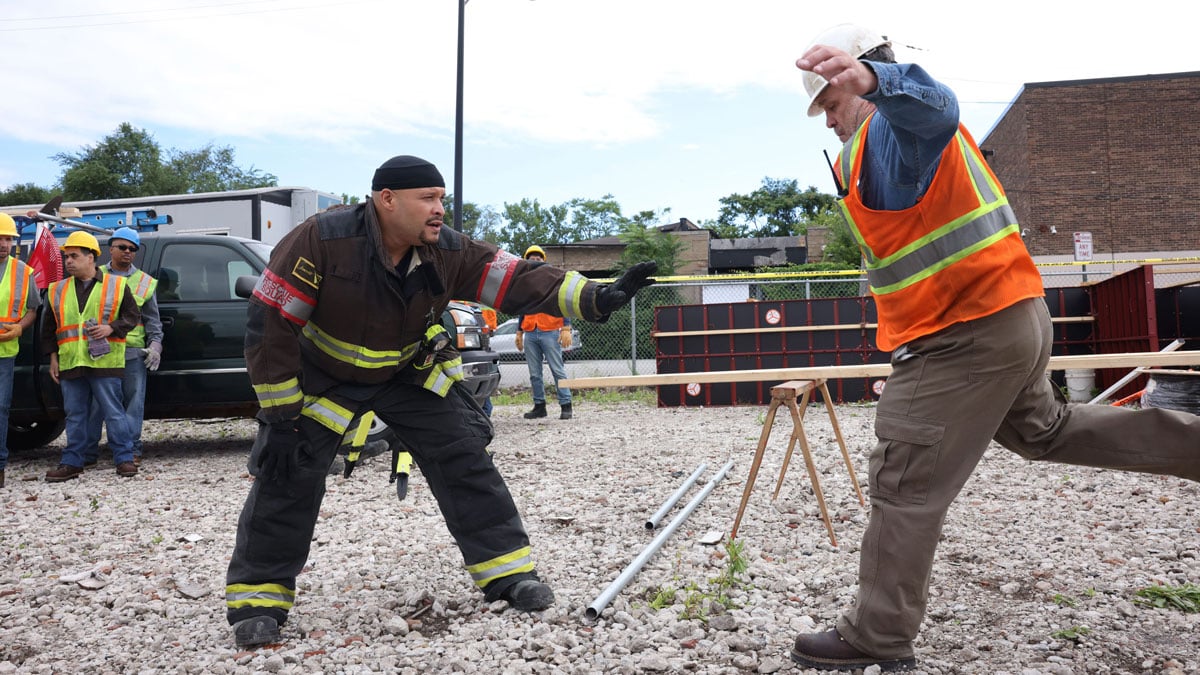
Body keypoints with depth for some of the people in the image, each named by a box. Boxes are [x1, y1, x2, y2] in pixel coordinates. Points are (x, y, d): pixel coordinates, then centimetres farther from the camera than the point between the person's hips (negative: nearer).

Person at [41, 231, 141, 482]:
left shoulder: (116, 285, 2)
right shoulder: (58, 290, 13)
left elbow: (132, 315, 3)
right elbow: (49, 327, 18)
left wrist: (111, 328, -13)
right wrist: (53, 357, 12)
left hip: (104, 362, -4)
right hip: (70, 365, 4)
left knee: (113, 412, -1)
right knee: (74, 415, 10)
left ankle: (124, 458, 7)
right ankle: (72, 462, 18)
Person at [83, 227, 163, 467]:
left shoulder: (144, 282, 14)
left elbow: (153, 320, 13)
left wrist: (155, 344, 0)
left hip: (133, 352, 0)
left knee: (134, 401, 0)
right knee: (95, 402, 1)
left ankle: (132, 449, 5)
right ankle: (88, 452, 7)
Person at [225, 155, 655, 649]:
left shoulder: (448, 252, -17)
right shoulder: (322, 239, -29)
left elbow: (517, 281, -19)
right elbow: (271, 321, -25)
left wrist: (597, 298, -33)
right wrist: (281, 414, -23)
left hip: (408, 373, 3)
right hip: (323, 375, -3)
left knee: (464, 457, -4)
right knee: (288, 474, -7)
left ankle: (507, 572, 7)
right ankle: (258, 595, 12)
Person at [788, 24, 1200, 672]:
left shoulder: (897, 123, -14)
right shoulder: (889, 135, 16)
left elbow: (933, 104, -40)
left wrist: (874, 76, -60)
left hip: (964, 337, -11)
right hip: (1010, 318, 11)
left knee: (904, 487, -5)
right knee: (1043, 429, 32)